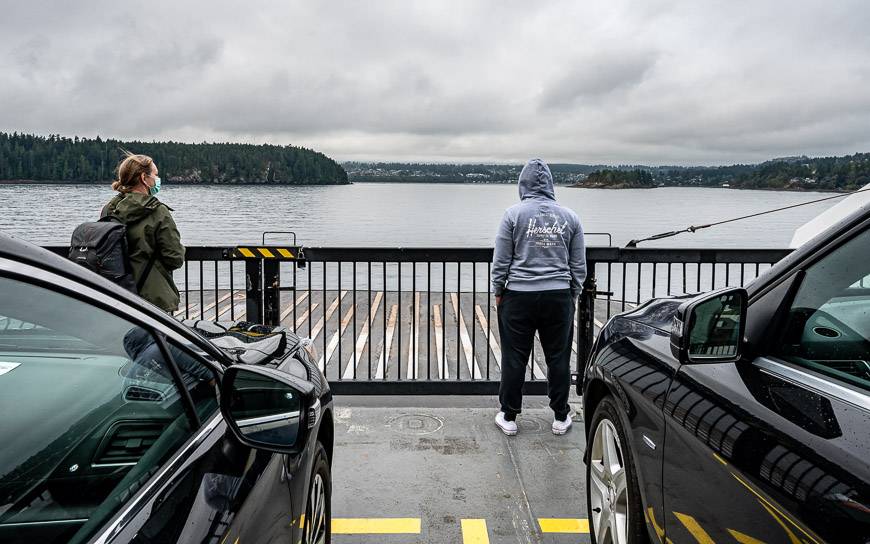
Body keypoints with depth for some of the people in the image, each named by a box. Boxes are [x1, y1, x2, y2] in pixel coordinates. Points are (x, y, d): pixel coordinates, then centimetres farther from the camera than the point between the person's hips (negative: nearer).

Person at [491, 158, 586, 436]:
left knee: (514, 359, 7)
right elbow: (579, 266, 9)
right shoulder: (569, 217, 4)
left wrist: (498, 291, 10)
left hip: (518, 297, -2)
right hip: (559, 298, 3)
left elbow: (501, 262, -3)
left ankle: (508, 417, 17)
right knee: (558, 358, 12)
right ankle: (561, 418, 23)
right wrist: (572, 294, 20)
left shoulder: (514, 214, -6)